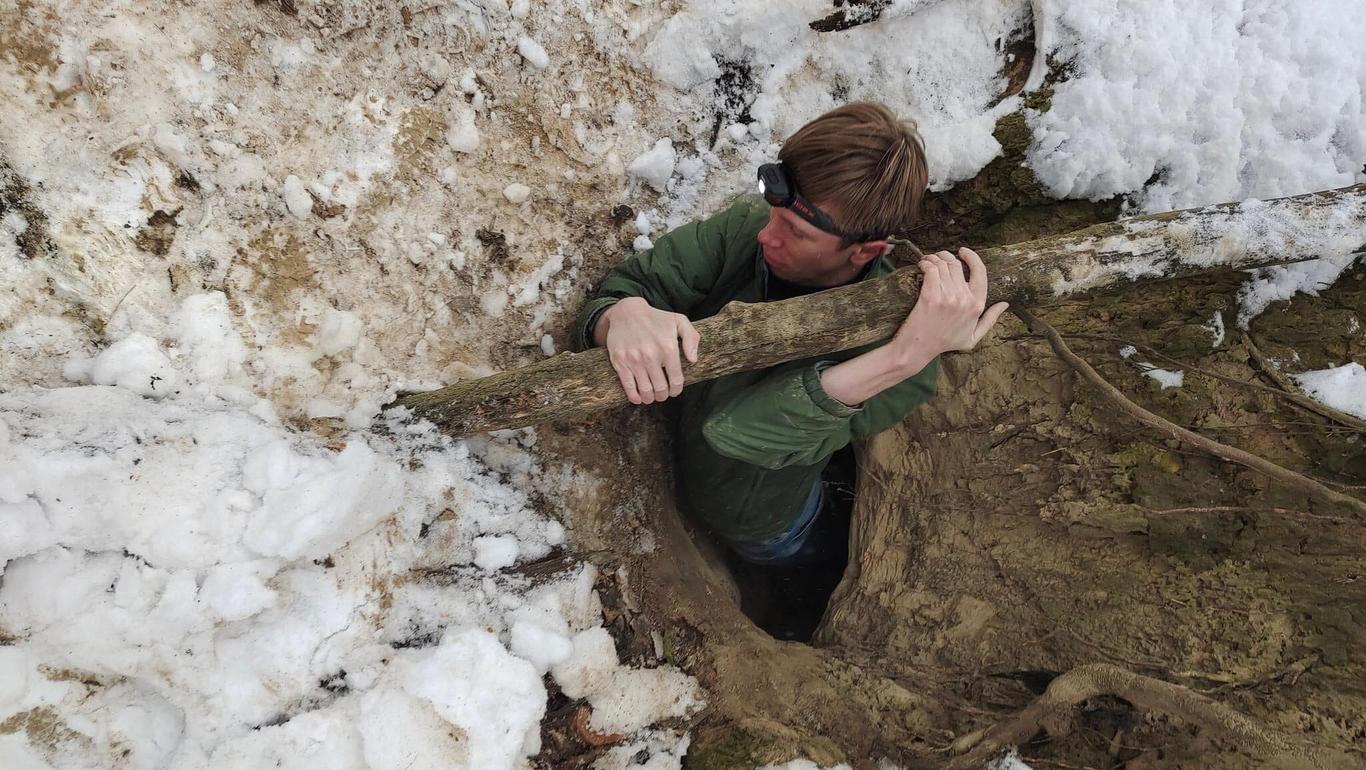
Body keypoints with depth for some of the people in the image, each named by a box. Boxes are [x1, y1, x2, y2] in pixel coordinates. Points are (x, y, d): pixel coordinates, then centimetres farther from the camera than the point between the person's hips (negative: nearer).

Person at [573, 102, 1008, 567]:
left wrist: (905, 357, -59)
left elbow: (735, 432, -48)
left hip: (756, 533, -2)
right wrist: (623, 316, -52)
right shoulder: (745, 227, -28)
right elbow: (621, 290, -26)